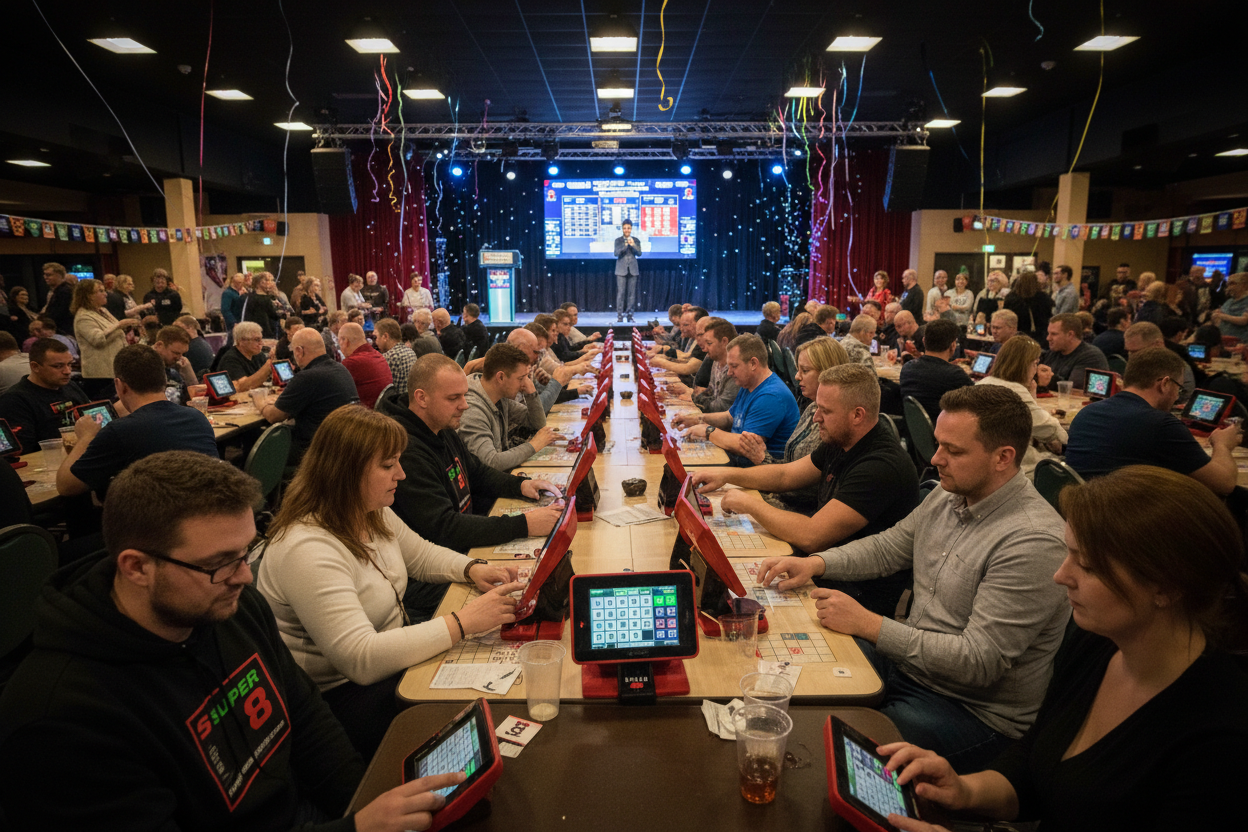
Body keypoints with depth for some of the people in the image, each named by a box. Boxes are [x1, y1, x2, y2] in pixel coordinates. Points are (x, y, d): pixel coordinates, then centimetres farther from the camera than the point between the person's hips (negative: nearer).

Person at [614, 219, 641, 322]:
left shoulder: (636, 240, 6)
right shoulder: (618, 240, 3)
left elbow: (639, 253, -4)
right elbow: (616, 253, -9)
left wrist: (633, 245, -22)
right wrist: (625, 246, -25)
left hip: (632, 270, 2)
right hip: (621, 270, -2)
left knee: (632, 293, 2)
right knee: (620, 293, -6)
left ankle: (629, 315, 9)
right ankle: (619, 315, -4)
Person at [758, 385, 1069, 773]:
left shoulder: (1034, 542, -26)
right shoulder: (948, 496, 1)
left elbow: (978, 662, -27)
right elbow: (888, 547, 14)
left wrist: (868, 625, -26)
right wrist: (814, 563, -3)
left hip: (973, 710, -7)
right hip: (908, 662, 8)